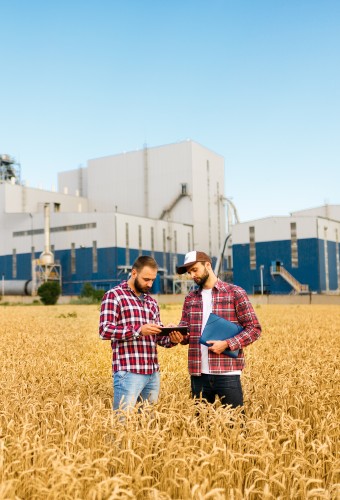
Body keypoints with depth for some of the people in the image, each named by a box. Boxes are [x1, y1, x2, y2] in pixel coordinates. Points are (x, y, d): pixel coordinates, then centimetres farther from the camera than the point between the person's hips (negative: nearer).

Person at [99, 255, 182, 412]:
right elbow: (104, 330, -12)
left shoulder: (152, 302, 18)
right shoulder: (114, 296, -3)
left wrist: (171, 339, -2)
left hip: (153, 373, 7)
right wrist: (139, 330, -22)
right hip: (128, 371, -7)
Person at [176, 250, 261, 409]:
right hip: (198, 374, 4)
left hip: (228, 373, -4)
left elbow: (254, 328, -3)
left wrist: (227, 344, -15)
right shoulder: (190, 298, 12)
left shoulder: (235, 293, -2)